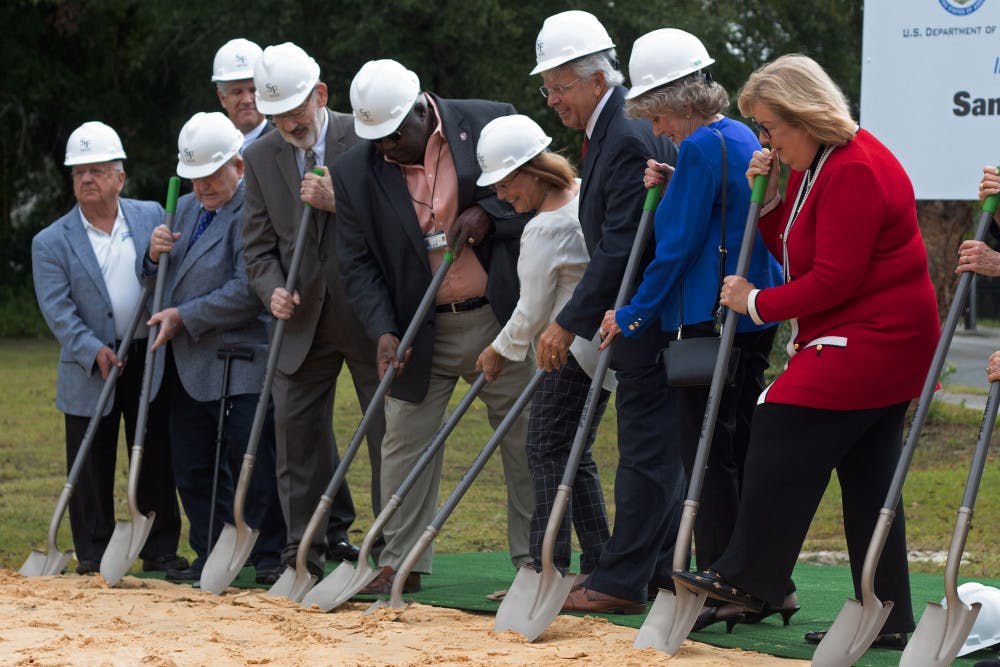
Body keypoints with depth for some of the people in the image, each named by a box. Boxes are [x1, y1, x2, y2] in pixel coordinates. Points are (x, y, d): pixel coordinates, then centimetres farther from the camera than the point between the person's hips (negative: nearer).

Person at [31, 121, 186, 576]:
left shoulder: (152, 217, 6)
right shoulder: (51, 243, -1)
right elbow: (57, 309, -7)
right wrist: (93, 351, -19)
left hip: (151, 362, 2)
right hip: (91, 367, -2)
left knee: (156, 461, 7)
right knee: (92, 467, 3)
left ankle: (160, 550, 16)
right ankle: (93, 555, 13)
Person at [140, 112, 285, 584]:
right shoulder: (185, 209, 16)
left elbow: (248, 291, -19)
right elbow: (159, 279, 23)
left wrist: (184, 317, -15)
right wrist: (154, 254, 0)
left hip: (239, 369, -8)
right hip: (185, 369, 8)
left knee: (254, 466, -4)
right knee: (192, 471, 10)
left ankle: (270, 558, 5)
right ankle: (212, 557, 19)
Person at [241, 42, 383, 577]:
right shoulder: (261, 157, 5)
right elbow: (258, 245, 7)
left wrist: (340, 202, -20)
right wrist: (273, 290, -12)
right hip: (302, 320, 3)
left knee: (390, 428, 2)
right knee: (296, 429, 2)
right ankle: (309, 547, 11)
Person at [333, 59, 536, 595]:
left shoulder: (492, 124, -6)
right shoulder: (355, 173, -2)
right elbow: (358, 264, 0)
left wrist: (489, 214, -16)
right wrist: (383, 331, -13)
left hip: (501, 319, -1)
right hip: (421, 334, 2)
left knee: (525, 441, 4)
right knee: (405, 442, 1)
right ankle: (401, 564, 11)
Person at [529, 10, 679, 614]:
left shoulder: (630, 139, -20)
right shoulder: (605, 133, 13)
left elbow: (620, 249, -24)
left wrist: (568, 323, -21)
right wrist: (578, 321, 13)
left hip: (651, 318, -11)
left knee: (646, 449, -5)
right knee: (659, 448, 13)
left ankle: (622, 581, -2)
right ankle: (665, 570, 18)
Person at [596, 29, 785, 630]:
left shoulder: (702, 148, -15)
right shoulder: (745, 139, 15)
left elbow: (678, 248, -15)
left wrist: (634, 315, -6)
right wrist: (668, 191, 12)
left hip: (709, 321, -10)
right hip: (754, 317, 10)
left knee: (706, 455, -4)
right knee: (741, 450, 13)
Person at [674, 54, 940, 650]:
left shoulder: (855, 171, -19)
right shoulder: (812, 166, 14)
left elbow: (834, 280, -21)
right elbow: (796, 257, 17)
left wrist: (758, 303, -11)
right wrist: (765, 201, 2)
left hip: (874, 337, -11)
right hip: (877, 344, 11)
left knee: (784, 429, -10)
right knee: (867, 476, 8)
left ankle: (749, 579, -2)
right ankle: (888, 619, 9)